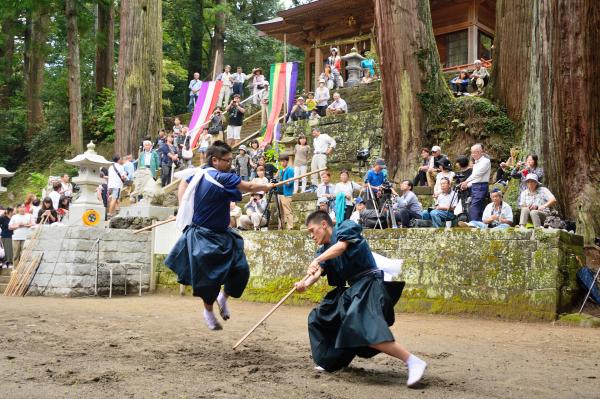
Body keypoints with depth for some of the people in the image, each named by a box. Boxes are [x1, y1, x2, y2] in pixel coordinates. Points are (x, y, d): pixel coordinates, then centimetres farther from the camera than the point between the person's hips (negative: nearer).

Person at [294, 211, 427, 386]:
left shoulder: (346, 227, -4)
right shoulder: (324, 250, 15)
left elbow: (341, 246, -25)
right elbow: (317, 272, -2)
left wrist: (317, 260, -35)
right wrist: (305, 284, -22)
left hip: (368, 283, -10)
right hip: (353, 289, 10)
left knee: (365, 328, -30)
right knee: (319, 317, 18)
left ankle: (414, 362, -31)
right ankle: (336, 360, 34)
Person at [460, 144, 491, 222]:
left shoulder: (485, 161, -8)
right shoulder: (476, 163, 20)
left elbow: (477, 174, -20)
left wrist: (466, 182, -26)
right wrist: (467, 185, 9)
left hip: (481, 186, -9)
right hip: (474, 186, 9)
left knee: (474, 209, -17)